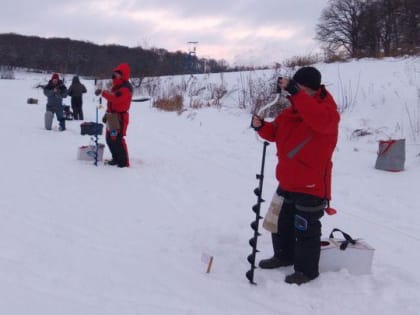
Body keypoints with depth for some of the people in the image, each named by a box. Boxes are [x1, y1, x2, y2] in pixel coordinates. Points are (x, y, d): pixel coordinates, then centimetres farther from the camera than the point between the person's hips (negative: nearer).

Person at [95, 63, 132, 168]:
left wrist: (102, 92, -27)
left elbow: (115, 98, -30)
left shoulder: (126, 88, -15)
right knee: (110, 138, 15)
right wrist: (107, 113, 22)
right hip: (112, 116, 10)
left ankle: (124, 162, -8)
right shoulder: (116, 85, 18)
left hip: (120, 117, -10)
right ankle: (116, 158, 28)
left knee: (117, 139, -14)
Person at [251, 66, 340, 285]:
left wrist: (294, 92, -43)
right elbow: (275, 133, 14)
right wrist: (262, 126, -9)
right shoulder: (291, 111, 7)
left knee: (306, 229, 2)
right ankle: (284, 255, 40)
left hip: (311, 186, -8)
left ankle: (307, 270, 18)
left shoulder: (328, 111, -16)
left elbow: (319, 119, -40)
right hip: (287, 182, 8)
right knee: (281, 221, 21)